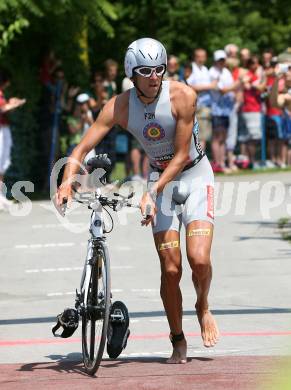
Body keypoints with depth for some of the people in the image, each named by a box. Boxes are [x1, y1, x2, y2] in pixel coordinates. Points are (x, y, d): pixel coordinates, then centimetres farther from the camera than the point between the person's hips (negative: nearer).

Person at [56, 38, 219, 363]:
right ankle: (178, 342, 14)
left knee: (198, 258, -19)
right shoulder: (120, 107, -15)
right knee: (170, 268, -4)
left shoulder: (182, 96, -23)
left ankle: (203, 308, 13)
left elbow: (181, 156, -21)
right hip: (160, 180, 2)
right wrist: (67, 180, -35)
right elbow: (83, 147, -17)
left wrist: (150, 193, -30)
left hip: (195, 175, -2)